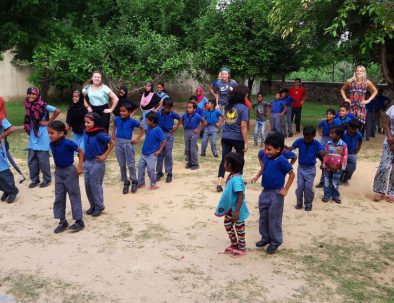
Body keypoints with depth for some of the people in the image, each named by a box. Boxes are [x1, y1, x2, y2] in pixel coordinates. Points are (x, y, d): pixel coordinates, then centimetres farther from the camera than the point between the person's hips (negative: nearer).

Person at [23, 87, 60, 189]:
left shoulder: (43, 106, -14)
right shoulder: (28, 105, 2)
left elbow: (57, 111, -16)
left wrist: (48, 122, -12)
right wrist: (30, 132, 8)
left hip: (42, 137, -6)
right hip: (32, 138, 6)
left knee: (43, 160, 2)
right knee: (31, 160, 9)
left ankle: (47, 180, 16)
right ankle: (34, 180, 21)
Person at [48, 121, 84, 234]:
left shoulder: (68, 143, -22)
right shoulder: (52, 144, -2)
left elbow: (80, 151, -13)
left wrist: (80, 166, -15)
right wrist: (58, 167, 12)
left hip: (69, 171, -7)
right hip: (58, 171, 7)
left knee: (74, 196, 2)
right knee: (59, 197, 10)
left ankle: (79, 221, 11)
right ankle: (62, 221, 21)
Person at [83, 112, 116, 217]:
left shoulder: (100, 134, -20)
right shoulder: (86, 132, -1)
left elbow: (112, 143, -15)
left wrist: (105, 155, -12)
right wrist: (85, 156, 12)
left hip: (97, 163, -7)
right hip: (87, 162, 7)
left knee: (95, 185, 1)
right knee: (87, 185, 12)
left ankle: (99, 207, 17)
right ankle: (93, 206, 26)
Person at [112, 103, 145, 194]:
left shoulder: (132, 121, -9)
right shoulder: (117, 119, 1)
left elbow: (142, 129, 1)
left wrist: (138, 139, -5)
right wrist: (113, 134, 12)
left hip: (128, 143, -4)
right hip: (118, 142, 4)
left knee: (130, 164, 3)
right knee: (122, 165, 10)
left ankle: (134, 181, 18)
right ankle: (125, 182, 23)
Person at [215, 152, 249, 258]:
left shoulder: (236, 179, -31)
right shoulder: (231, 176, 0)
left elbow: (241, 197, -30)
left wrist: (237, 211, -29)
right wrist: (227, 207, 21)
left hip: (237, 209, -9)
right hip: (230, 207, 9)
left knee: (239, 228, 8)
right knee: (227, 224, 20)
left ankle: (242, 249, 27)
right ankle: (234, 244, 38)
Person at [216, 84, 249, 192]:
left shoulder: (228, 105, 7)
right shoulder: (243, 108, -10)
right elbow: (243, 126, -15)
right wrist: (246, 142, -13)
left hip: (225, 137, 4)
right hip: (237, 138, -4)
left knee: (224, 160, 3)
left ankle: (219, 183, -6)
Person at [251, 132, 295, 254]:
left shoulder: (281, 160, -23)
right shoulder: (264, 155, -5)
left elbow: (292, 174, -15)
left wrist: (286, 189, -14)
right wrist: (258, 175, 14)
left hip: (276, 194, -7)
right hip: (265, 192, 7)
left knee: (274, 218, 3)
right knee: (263, 216, 17)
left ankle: (275, 241, 19)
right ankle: (265, 237, 34)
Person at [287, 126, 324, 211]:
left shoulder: (316, 144, -13)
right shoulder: (300, 141, -10)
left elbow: (322, 153, -24)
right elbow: (291, 148, -18)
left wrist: (325, 154, -48)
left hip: (310, 168, -1)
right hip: (301, 167, 1)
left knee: (308, 187, -4)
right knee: (300, 186, 1)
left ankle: (308, 204, 17)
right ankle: (299, 203, 22)